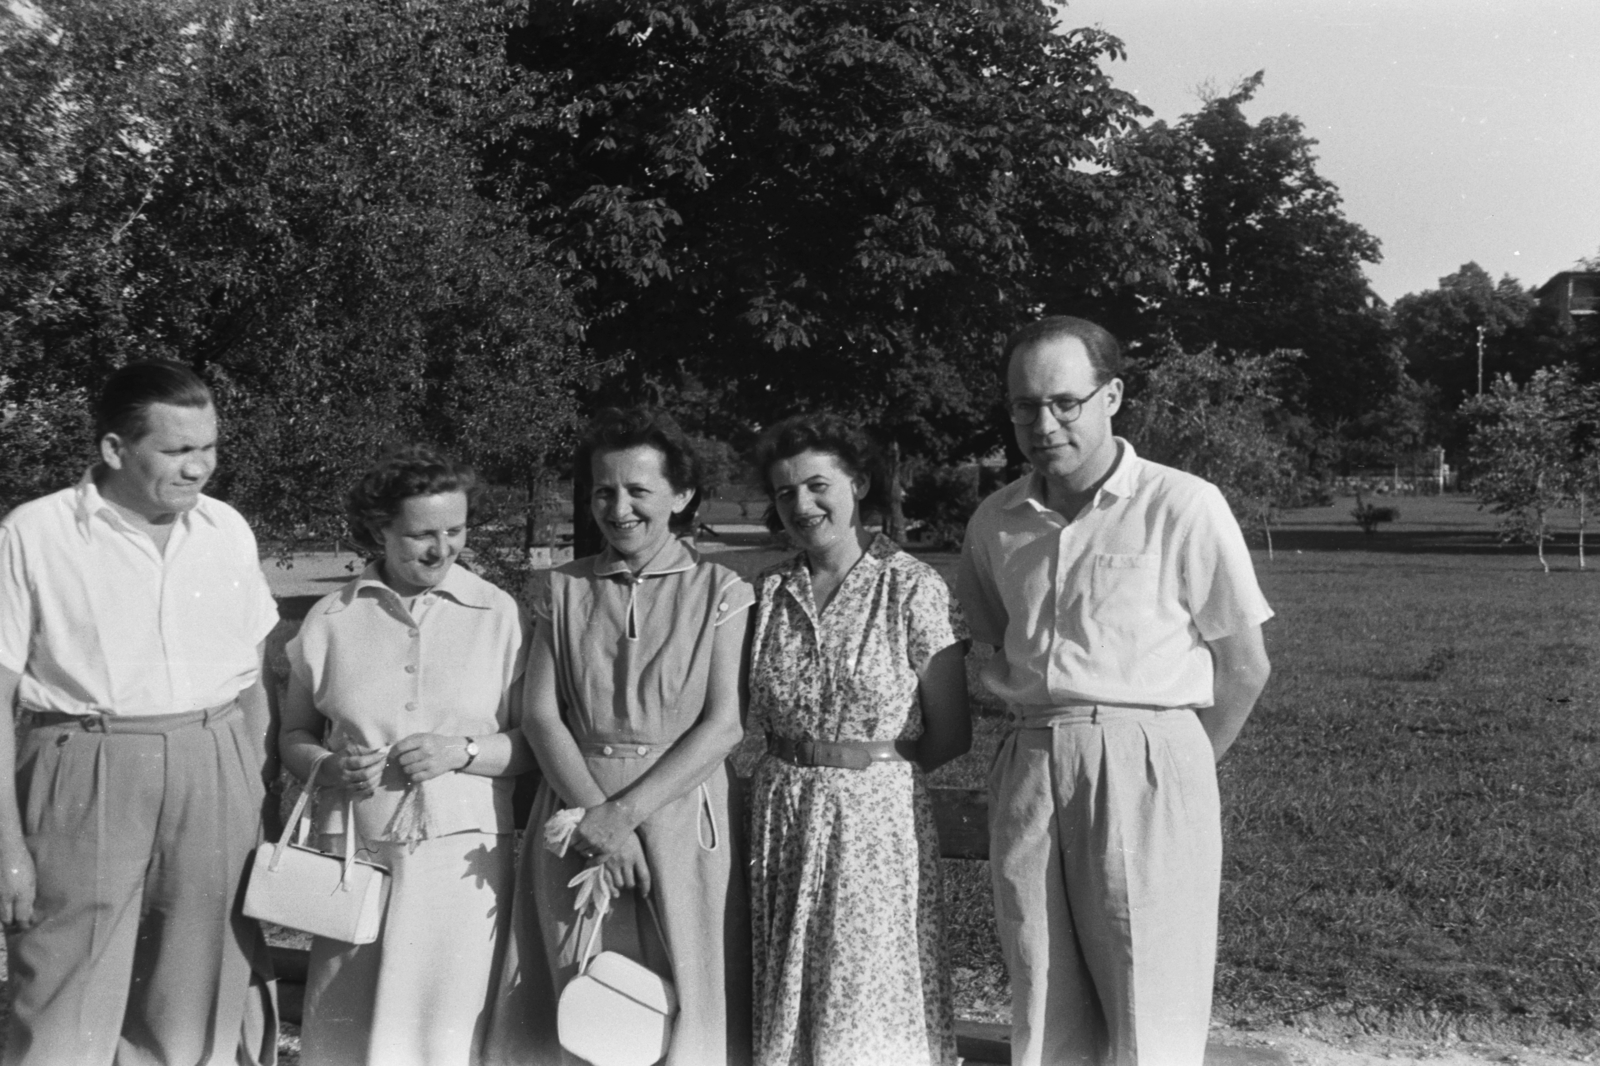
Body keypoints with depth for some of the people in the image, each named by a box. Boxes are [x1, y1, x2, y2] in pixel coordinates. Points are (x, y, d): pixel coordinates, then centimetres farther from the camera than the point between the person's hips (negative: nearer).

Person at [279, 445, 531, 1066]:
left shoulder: (499, 614, 2)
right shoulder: (332, 619, 6)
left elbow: (535, 741, 3)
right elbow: (294, 735, 13)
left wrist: (462, 751, -13)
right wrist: (330, 767, -7)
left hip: (462, 855, -1)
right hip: (355, 852, 1)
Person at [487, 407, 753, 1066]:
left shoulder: (719, 591, 1)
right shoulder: (564, 590, 8)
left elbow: (724, 723, -6)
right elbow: (540, 715, 0)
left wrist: (624, 811, -14)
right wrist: (596, 816, -14)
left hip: (680, 815, -2)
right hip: (576, 813, 2)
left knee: (682, 1008, 3)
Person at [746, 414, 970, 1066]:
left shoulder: (912, 588, -8)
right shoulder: (769, 592, 5)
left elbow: (950, 737, -6)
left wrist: (876, 766, -1)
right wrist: (795, 768, -1)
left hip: (878, 812, -4)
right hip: (780, 812, 4)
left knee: (876, 1010, 4)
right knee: (787, 998, 12)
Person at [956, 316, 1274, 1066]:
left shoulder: (1183, 507, -5)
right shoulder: (995, 521, 9)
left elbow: (1244, 667, 1)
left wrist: (1179, 766, 7)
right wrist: (1048, 741, 12)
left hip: (1143, 765, -4)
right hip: (1028, 771, 5)